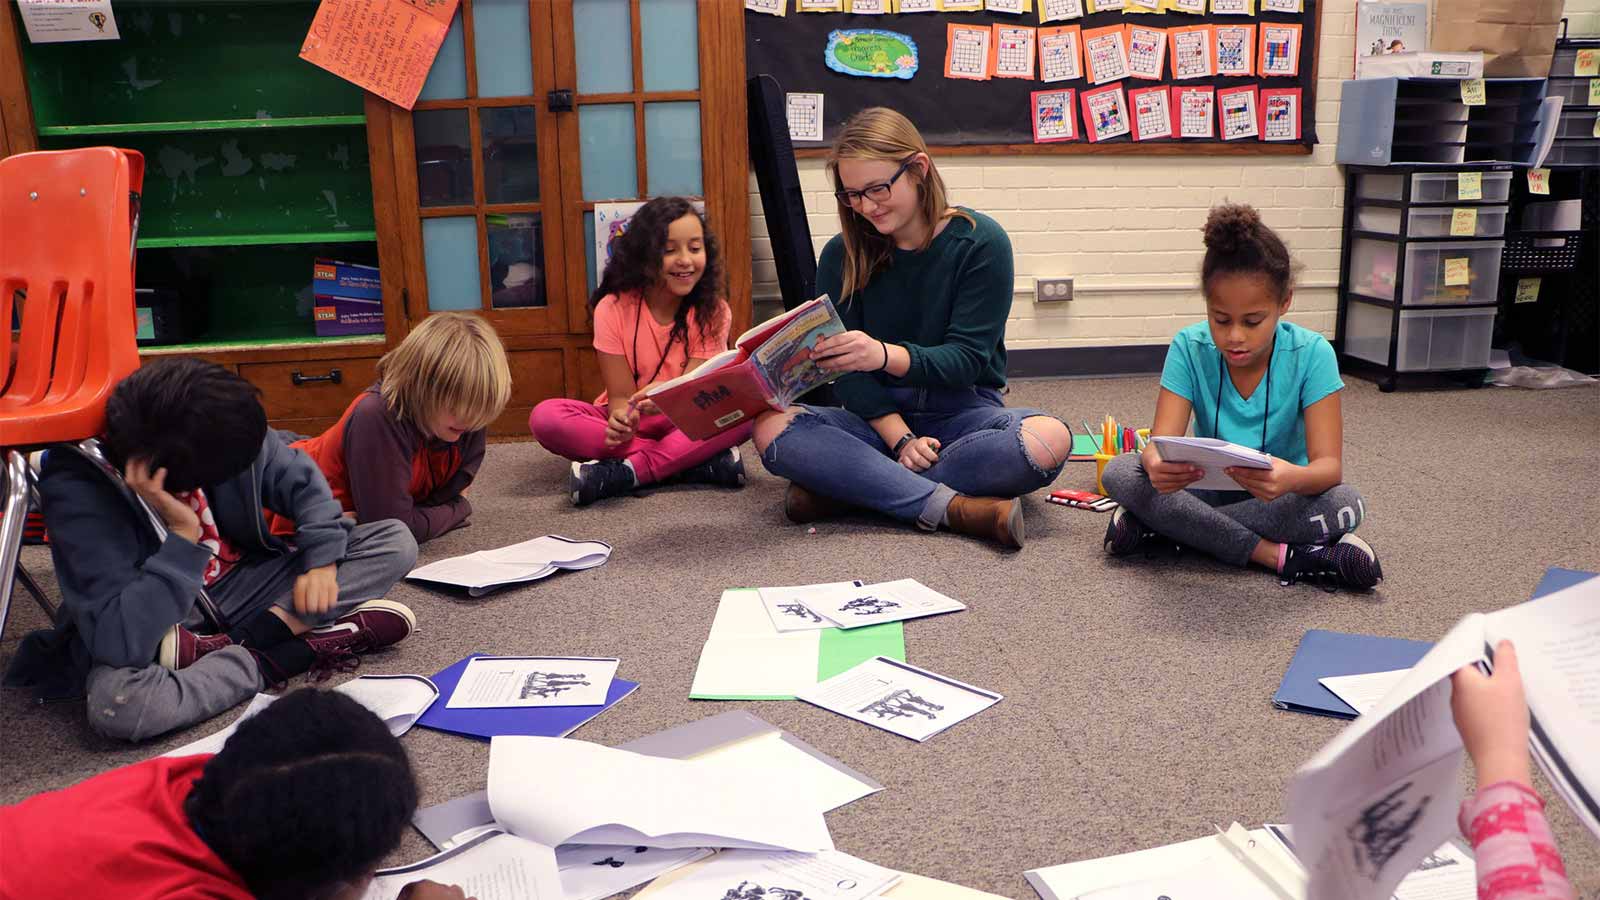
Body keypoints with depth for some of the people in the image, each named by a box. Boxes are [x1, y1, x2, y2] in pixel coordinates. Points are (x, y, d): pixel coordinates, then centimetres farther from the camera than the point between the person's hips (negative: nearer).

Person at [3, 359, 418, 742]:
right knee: (115, 702, -41)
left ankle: (252, 638, -22)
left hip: (241, 583, 6)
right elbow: (118, 642, -34)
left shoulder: (213, 430, -16)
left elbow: (301, 480, 2)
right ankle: (288, 655, -23)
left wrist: (321, 560, -12)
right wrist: (183, 536, -35)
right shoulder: (78, 490, -28)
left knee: (396, 541, -9)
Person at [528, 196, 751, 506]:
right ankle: (700, 462, -31)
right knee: (545, 417, -28)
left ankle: (626, 471, -30)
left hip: (687, 421, 0)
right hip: (629, 422, 1)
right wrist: (621, 420, -37)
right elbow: (620, 395, -11)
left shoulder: (713, 312, -8)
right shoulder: (613, 309, -9)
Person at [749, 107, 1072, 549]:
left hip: (961, 412, -1)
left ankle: (841, 486, -27)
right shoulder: (842, 255, 1)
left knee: (1049, 439, -34)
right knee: (772, 428, -27)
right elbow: (847, 371, -2)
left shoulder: (980, 242, -6)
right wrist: (901, 440, -19)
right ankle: (954, 507, -32)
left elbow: (966, 358, -13)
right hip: (878, 417, 2)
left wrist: (885, 356, -32)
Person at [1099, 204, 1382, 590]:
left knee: (1346, 503, -33)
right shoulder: (1190, 349, -13)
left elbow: (1329, 465, -23)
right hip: (1210, 488, 1)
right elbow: (1160, 443, -21)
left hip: (1278, 496, -1)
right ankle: (1277, 555, -27)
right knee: (1118, 472, -25)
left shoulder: (1311, 355, -16)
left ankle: (1161, 525, -23)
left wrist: (1294, 478, -49)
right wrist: (1157, 465, -48)